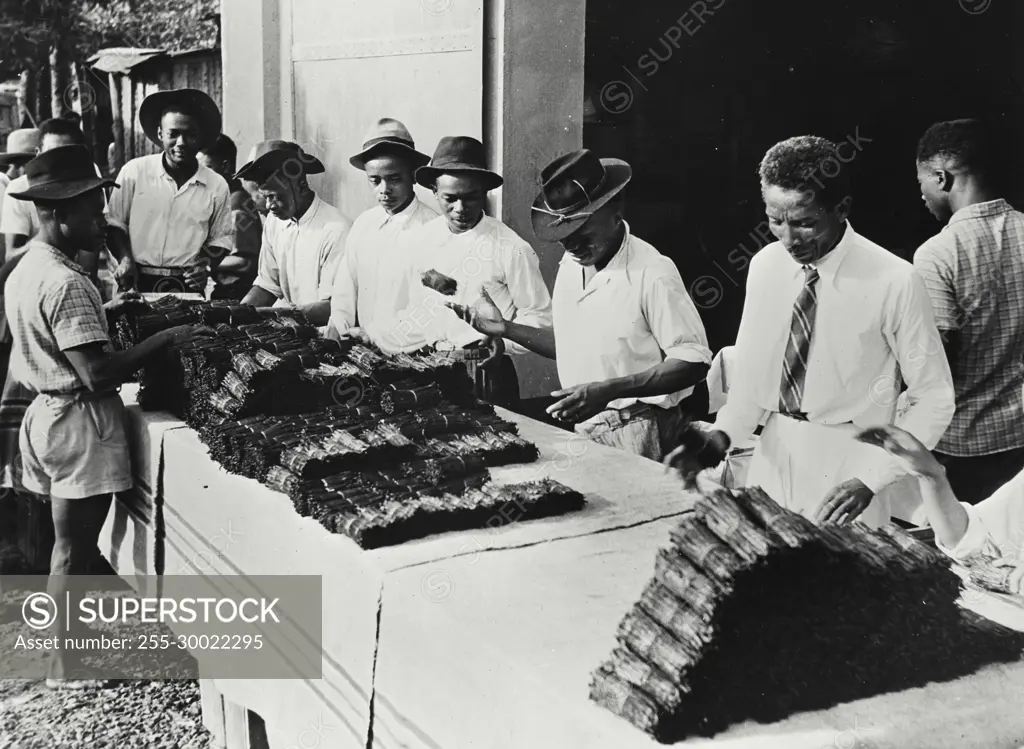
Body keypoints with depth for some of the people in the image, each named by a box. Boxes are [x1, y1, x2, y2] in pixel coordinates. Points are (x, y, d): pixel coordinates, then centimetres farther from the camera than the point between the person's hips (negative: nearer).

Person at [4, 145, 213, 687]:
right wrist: (166, 339, -20)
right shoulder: (66, 283, -22)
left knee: (68, 546, 20)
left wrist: (104, 311, 13)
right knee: (73, 551, 3)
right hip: (80, 423, -9)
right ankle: (65, 667, 16)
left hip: (48, 412, 9)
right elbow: (98, 373, -26)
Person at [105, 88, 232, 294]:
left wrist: (206, 265, -4)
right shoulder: (134, 171, 2)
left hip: (187, 286, 1)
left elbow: (219, 240, 13)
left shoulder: (216, 186, 5)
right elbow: (114, 223, 9)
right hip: (138, 283, -1)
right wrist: (125, 258, -6)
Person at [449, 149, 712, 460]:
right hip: (582, 428, 6)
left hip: (637, 434, -6)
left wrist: (608, 390, -25)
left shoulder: (652, 274, -17)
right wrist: (504, 328, 7)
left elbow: (693, 361, -17)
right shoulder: (570, 265, 6)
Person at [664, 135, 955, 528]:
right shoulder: (765, 266, -1)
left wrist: (870, 479, -16)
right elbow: (751, 375, 5)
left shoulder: (893, 282, -16)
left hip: (844, 474, -4)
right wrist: (722, 436, -12)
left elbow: (934, 400, -9)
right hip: (772, 462, 4)